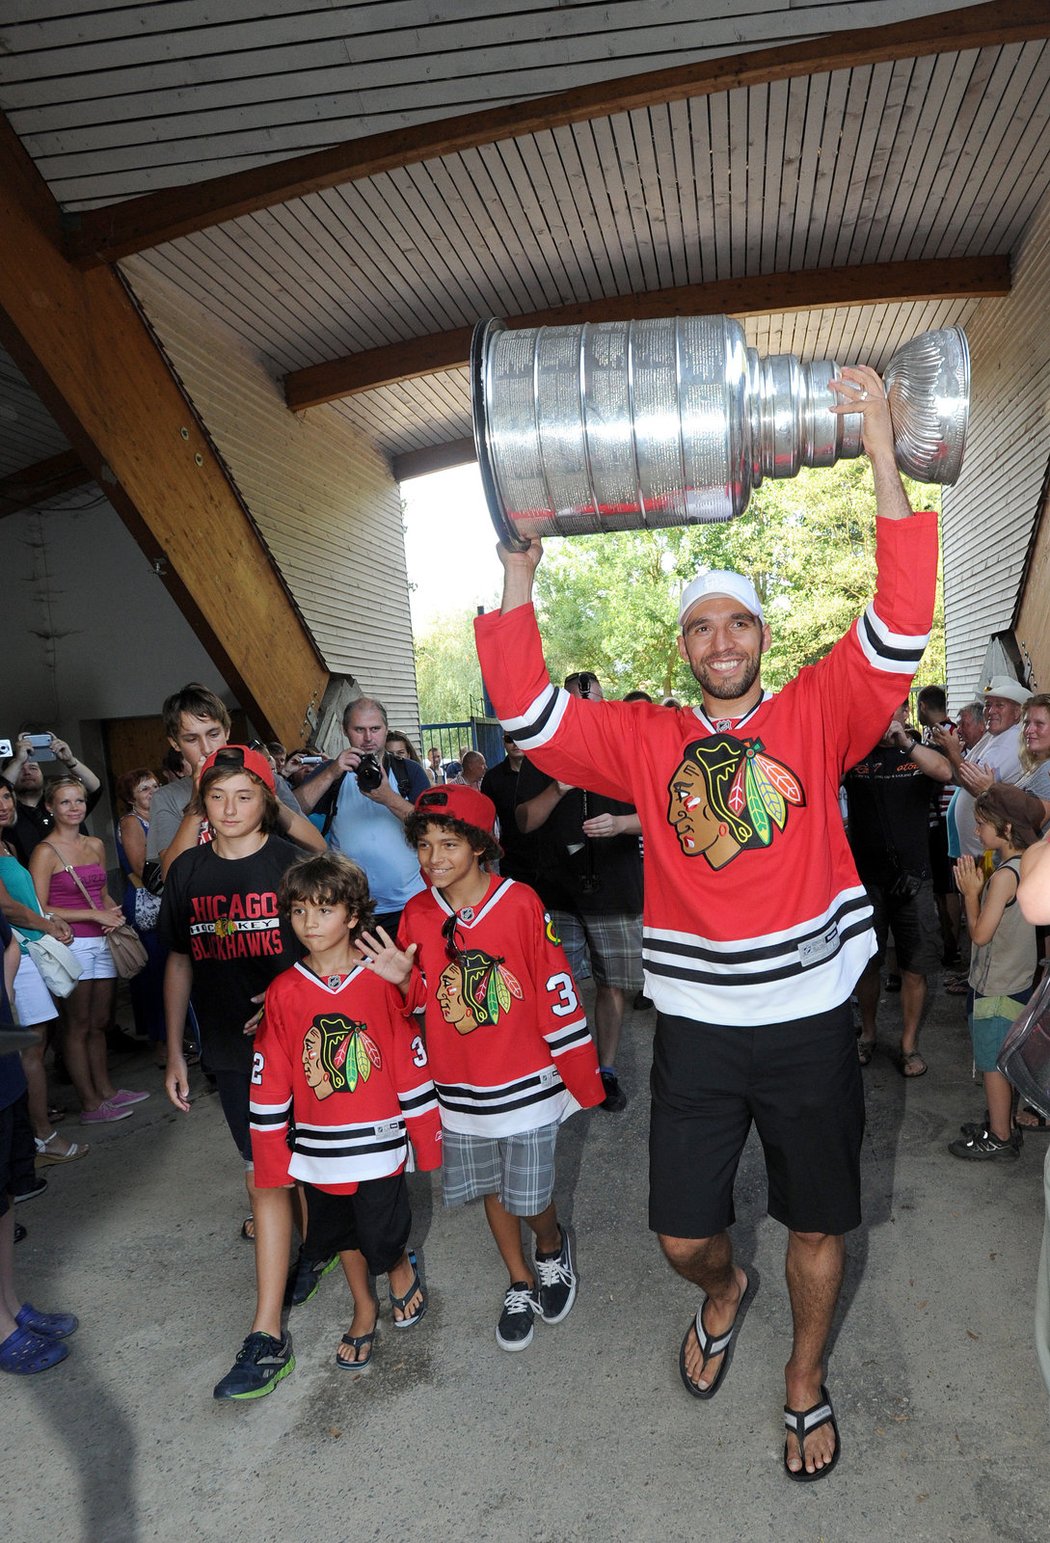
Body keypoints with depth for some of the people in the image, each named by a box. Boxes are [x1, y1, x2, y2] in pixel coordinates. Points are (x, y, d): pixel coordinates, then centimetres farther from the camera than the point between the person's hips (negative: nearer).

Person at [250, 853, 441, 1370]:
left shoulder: (381, 981, -11)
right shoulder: (283, 993, -7)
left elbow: (411, 1064, -5)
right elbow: (270, 1083, -1)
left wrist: (426, 1138, -2)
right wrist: (270, 1156, 2)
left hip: (377, 1142, -2)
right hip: (316, 1148, 3)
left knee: (383, 1240, 2)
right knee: (339, 1233, 19)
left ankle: (402, 1271, 38)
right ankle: (364, 1310, 46)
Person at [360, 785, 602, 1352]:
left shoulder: (520, 903, -16)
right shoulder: (417, 914, -4)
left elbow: (557, 992, -11)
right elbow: (420, 1003, 8)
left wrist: (581, 1077, -7)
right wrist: (402, 980, -15)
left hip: (525, 1084, -3)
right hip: (458, 1087, 4)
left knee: (529, 1198, 5)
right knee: (491, 1190, 18)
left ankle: (552, 1247, 40)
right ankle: (520, 1284, 43)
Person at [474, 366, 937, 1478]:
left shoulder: (815, 715, -2)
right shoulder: (647, 739, 1)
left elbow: (901, 625, -14)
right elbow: (525, 711, -6)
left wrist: (881, 451, -18)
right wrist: (519, 574, -12)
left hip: (808, 1022, 0)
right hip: (696, 1026, 1)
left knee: (816, 1227, 17)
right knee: (681, 1233, 12)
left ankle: (806, 1380, 46)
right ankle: (725, 1294, 49)